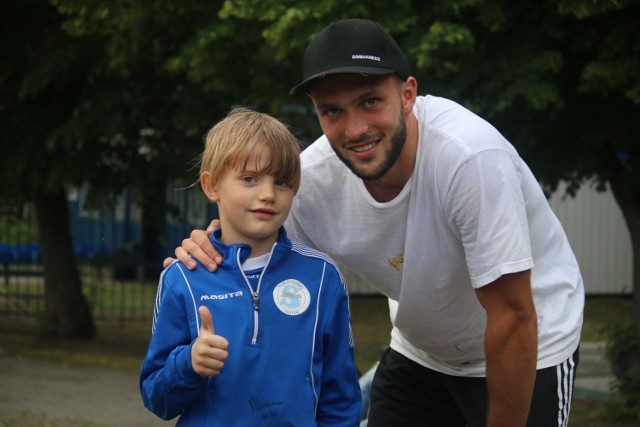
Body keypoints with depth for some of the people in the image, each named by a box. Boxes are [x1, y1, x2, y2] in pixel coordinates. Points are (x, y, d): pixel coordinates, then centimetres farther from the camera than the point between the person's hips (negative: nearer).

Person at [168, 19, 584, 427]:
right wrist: (213, 255, -26)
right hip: (418, 349, 5)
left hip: (531, 349, -4)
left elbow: (513, 318, -28)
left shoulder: (472, 157, -36)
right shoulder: (312, 178, -20)